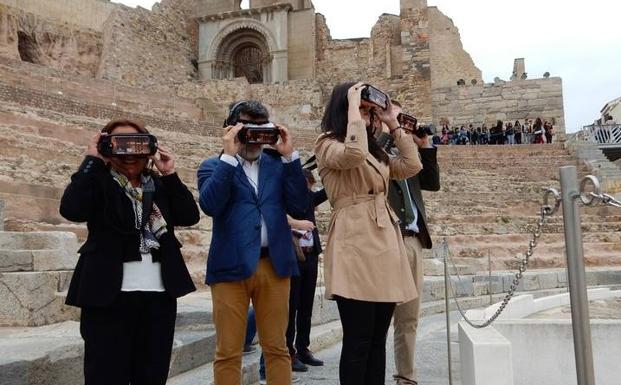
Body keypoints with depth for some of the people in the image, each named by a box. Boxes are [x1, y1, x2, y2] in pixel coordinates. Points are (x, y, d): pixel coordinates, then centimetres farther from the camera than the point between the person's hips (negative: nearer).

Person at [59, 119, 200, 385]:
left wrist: (170, 174, -3)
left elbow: (190, 217, 1)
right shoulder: (98, 181, 2)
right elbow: (72, 210, -17)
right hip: (110, 294, -4)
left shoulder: (159, 184, 13)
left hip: (159, 294, 4)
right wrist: (92, 160, -11)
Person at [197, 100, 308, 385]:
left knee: (277, 348, 10)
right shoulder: (214, 166, 8)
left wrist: (289, 156, -3)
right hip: (231, 265, -2)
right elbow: (210, 205, -12)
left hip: (274, 264, 2)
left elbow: (299, 207, 1)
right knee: (228, 352, 5)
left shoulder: (279, 163, 14)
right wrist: (228, 155, -10)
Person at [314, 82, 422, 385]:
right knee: (358, 341, -5)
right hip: (356, 244, -8)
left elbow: (412, 166, 17)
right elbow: (354, 154, -22)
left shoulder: (376, 151, 24)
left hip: (386, 243, 8)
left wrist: (393, 124, 18)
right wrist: (353, 106, -10)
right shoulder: (327, 145, 0)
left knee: (378, 340, 11)